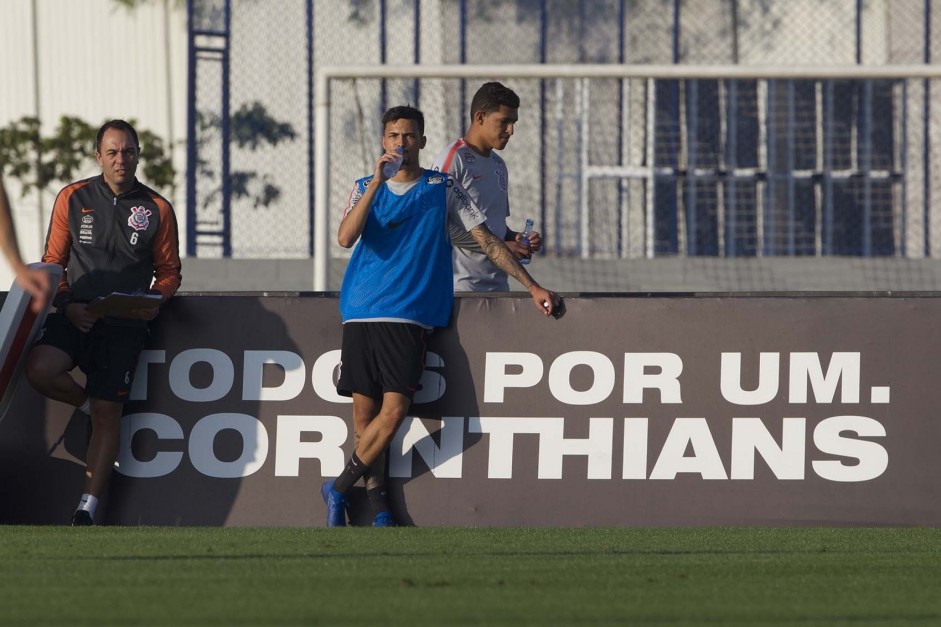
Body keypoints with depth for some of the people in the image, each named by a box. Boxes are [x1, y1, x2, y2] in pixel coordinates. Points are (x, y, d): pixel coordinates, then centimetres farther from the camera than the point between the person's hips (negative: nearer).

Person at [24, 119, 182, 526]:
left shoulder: (157, 209, 7)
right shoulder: (73, 199, 8)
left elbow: (169, 271, 14)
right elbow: (53, 261, 10)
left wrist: (155, 301, -8)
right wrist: (68, 305, -7)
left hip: (125, 324, -1)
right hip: (76, 316, 1)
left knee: (107, 415, -5)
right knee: (39, 370, -27)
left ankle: (88, 507, 2)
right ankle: (88, 402, 5)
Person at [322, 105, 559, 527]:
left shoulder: (443, 190, 9)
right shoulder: (365, 188, 12)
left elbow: (486, 240, 10)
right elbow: (346, 238, -5)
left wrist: (532, 287, 6)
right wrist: (377, 183, -14)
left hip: (409, 315, -2)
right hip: (360, 312, 2)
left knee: (394, 409, -16)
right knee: (364, 413, -1)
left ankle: (338, 490, -2)